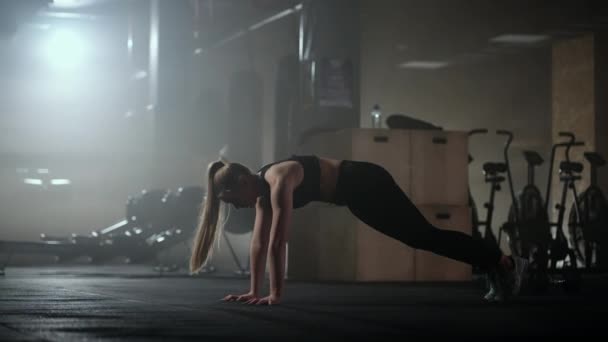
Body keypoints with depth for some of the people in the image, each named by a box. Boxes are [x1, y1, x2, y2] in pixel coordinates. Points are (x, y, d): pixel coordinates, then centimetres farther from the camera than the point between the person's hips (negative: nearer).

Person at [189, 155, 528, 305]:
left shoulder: (279, 180, -28)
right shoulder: (262, 189, 0)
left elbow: (278, 241, -32)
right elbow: (259, 242, 3)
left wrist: (277, 294, -32)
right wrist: (255, 290, 1)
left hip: (367, 184, -8)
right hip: (354, 196, 8)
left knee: (425, 236, -4)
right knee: (420, 239, 14)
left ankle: (506, 262, 5)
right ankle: (496, 268, 24)